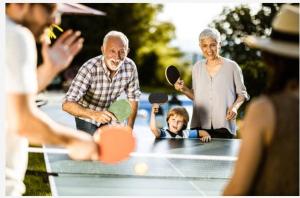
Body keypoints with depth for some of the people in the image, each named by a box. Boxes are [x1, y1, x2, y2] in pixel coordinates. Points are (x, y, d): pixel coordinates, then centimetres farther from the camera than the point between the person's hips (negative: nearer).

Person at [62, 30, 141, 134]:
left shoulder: (130, 67, -19)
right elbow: (67, 104, -39)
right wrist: (94, 114, -54)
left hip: (108, 117, 4)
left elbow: (133, 98, -4)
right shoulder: (89, 69, -33)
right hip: (87, 119, -4)